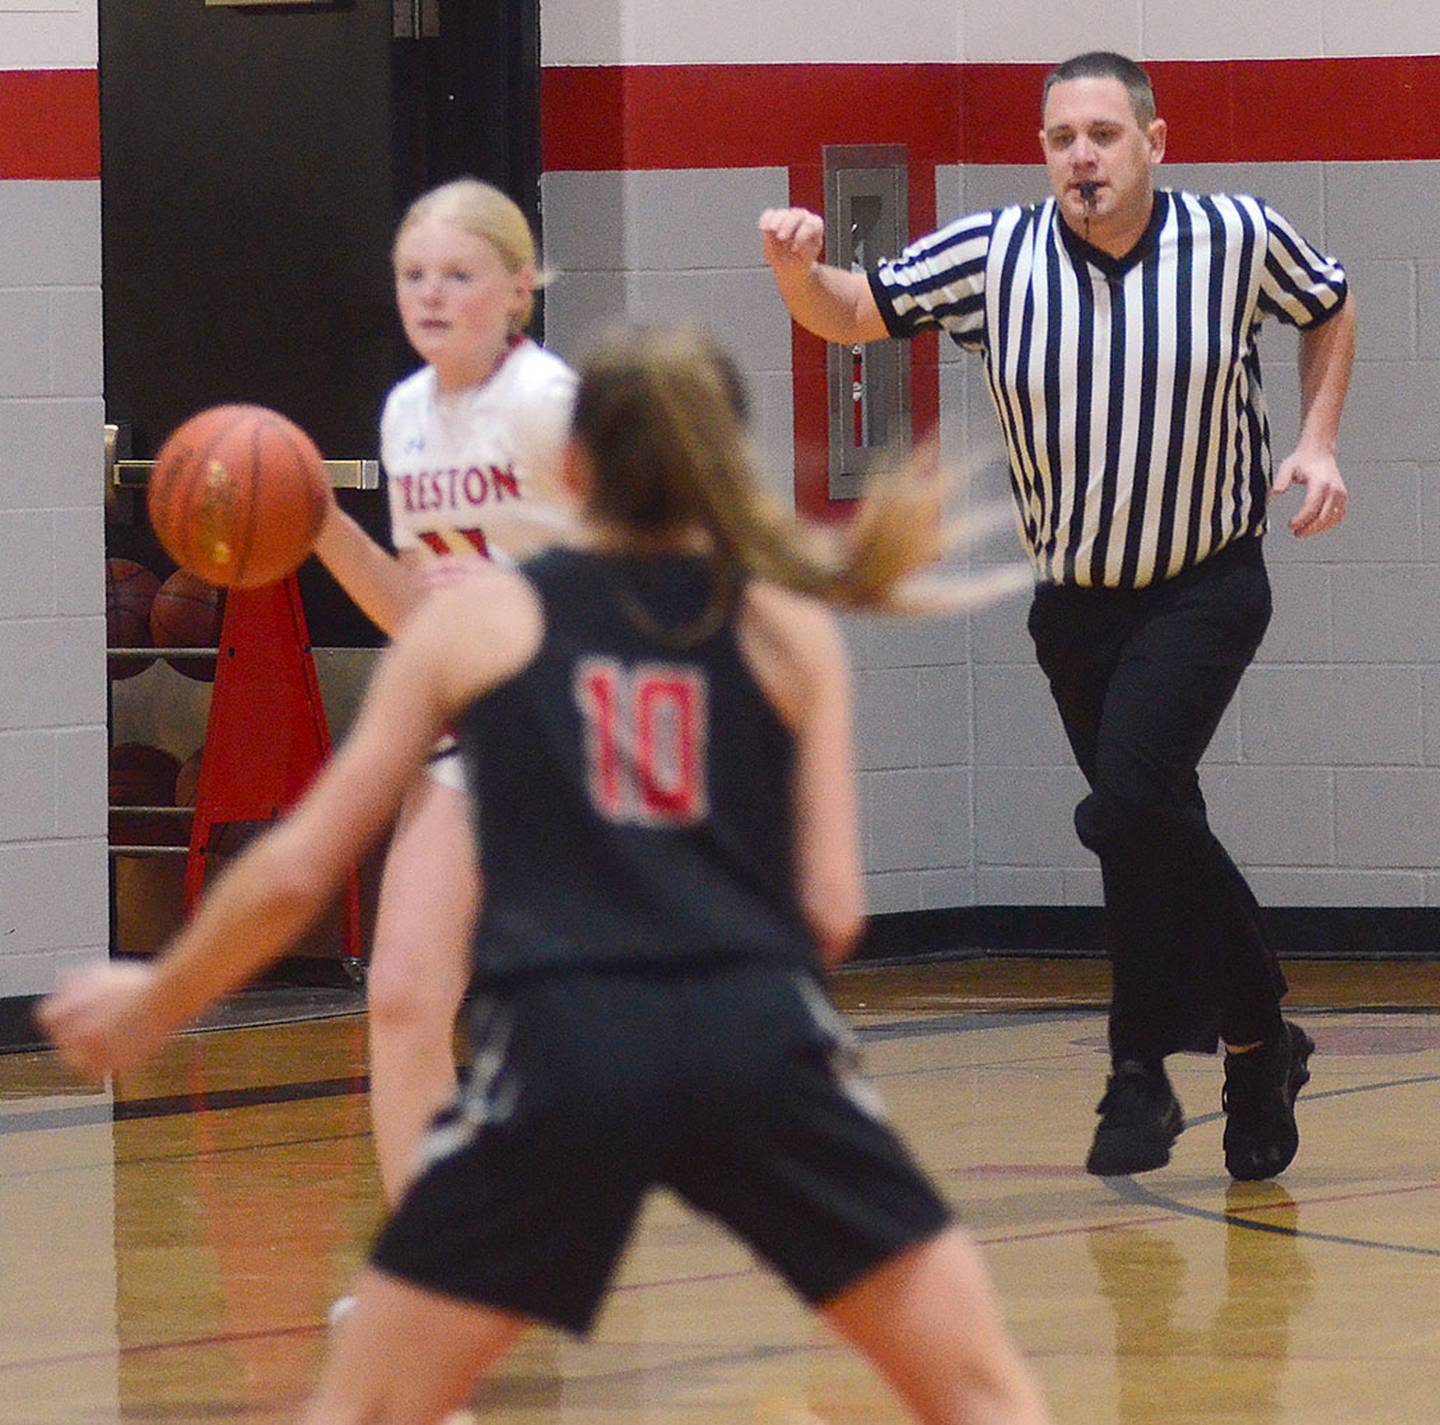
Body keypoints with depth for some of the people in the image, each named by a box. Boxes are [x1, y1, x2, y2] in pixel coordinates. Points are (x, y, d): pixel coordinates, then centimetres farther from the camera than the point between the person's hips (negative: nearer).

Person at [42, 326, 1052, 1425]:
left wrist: (152, 1005, 31)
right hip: (761, 1044, 0)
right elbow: (831, 913, 9)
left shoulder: (481, 616, 16)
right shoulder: (794, 627, 16)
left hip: (559, 1050, 0)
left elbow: (297, 872, 15)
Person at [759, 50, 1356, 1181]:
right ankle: (1261, 1042, 32)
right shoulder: (995, 257, -7)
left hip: (1207, 588, -4)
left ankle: (1145, 1068, -9)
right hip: (1075, 600, 4)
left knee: (1130, 799, -23)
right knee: (1158, 832, 13)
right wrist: (799, 269, -22)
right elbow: (854, 313, 0)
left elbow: (1330, 307, 11)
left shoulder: (1237, 239, -9)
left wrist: (1319, 442, 0)